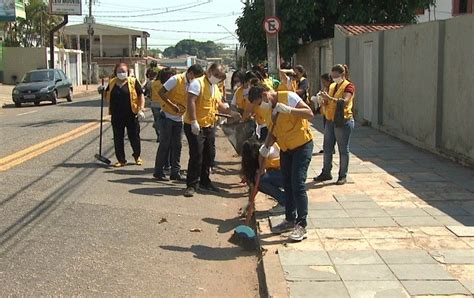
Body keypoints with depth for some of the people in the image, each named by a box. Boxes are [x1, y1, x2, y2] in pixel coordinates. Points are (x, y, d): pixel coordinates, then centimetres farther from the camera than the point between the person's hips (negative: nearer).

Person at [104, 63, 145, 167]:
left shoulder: (133, 82, -2)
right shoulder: (112, 83, 9)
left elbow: (141, 96, -1)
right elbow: (107, 97, 21)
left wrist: (141, 109, -10)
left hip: (131, 115, -3)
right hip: (116, 116, 3)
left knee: (134, 137, 6)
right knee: (118, 139, 6)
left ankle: (137, 156, 28)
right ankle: (121, 160, 18)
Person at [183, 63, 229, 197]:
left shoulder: (215, 88, 17)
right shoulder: (198, 83, -12)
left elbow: (218, 105, 24)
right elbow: (191, 102, -21)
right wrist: (194, 121, -28)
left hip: (209, 126, 9)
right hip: (195, 126, -9)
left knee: (208, 156, 15)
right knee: (196, 155, -9)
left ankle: (204, 181, 29)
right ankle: (191, 185, -3)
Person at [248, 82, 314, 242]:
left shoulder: (288, 97, -17)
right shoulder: (269, 108, 7)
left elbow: (309, 113, -23)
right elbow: (273, 131, 12)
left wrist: (288, 109, -32)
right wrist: (266, 147, -4)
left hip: (302, 145, -8)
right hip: (285, 149, 8)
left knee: (298, 184, -11)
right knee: (287, 185, 12)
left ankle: (301, 225, -5)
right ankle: (290, 220, 24)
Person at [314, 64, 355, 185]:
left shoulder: (349, 86, -7)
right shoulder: (332, 86, 13)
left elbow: (344, 101, -22)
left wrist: (329, 98, -30)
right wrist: (324, 100, -4)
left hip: (343, 121, -7)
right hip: (330, 120, 7)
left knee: (343, 150, 2)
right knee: (327, 148, 10)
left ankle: (343, 176, 9)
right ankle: (326, 173, 20)